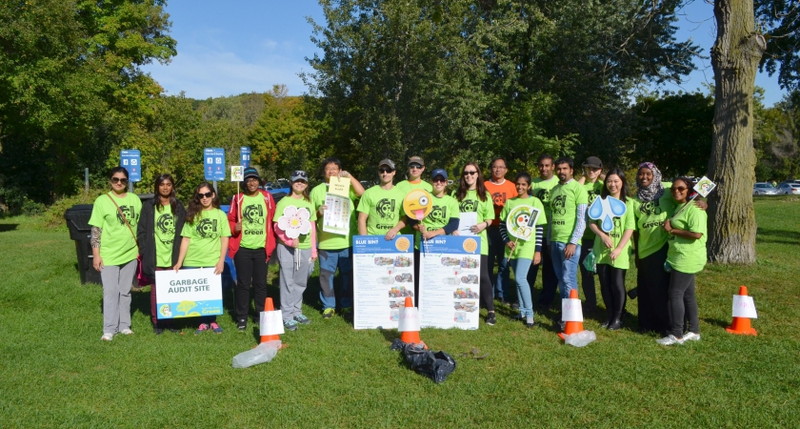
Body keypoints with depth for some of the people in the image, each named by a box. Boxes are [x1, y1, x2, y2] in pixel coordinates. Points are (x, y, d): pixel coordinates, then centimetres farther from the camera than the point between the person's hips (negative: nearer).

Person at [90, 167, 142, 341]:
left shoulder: (135, 199, 4)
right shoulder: (102, 201, -5)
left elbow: (141, 226, 12)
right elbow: (96, 230, -5)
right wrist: (96, 254, -9)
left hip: (130, 253, 3)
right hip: (108, 255, -3)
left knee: (125, 291, 12)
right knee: (110, 292, -1)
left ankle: (124, 325, 22)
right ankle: (109, 329, 7)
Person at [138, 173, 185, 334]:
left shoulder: (179, 207, 10)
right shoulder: (149, 206, 3)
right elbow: (141, 232, 2)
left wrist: (181, 253, 3)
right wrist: (145, 253, -6)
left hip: (174, 257, 2)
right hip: (155, 258, -2)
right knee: (156, 289, 4)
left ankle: (170, 320, 17)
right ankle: (156, 321, 14)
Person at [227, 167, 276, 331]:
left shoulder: (267, 197, 5)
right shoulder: (238, 198, 1)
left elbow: (272, 220, 10)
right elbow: (230, 220, 7)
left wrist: (271, 243, 5)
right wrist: (234, 227, -14)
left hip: (261, 248, 1)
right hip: (242, 248, -1)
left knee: (260, 283, 9)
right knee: (243, 284, 4)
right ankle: (241, 317, 14)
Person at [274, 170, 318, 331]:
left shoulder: (309, 203, 12)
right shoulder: (284, 202, -1)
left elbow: (312, 228, 14)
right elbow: (277, 227, -5)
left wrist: (314, 250, 11)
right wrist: (290, 241, -17)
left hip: (305, 248, 4)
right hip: (287, 248, -4)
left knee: (301, 282, 12)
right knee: (288, 282, -1)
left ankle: (297, 311, 26)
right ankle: (287, 316, 6)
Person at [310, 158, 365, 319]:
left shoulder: (347, 187, 7)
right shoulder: (317, 190, 9)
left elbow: (361, 192, -12)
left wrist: (349, 176, -12)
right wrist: (319, 212, -10)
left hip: (347, 241, 0)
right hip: (326, 241, 0)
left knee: (347, 275, 8)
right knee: (326, 274, 3)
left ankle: (346, 304, 23)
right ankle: (328, 306, 17)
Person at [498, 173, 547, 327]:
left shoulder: (535, 202, -1)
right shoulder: (509, 202, 9)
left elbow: (540, 228, -3)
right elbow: (502, 225, 12)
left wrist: (538, 251, -7)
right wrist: (506, 241, -5)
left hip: (527, 246, -4)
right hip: (512, 246, 4)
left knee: (520, 278, -15)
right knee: (519, 279, 10)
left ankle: (529, 313, -4)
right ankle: (522, 311, 21)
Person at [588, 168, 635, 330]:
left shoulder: (628, 203, -2)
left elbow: (630, 228, -8)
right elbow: (592, 222, 7)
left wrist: (619, 248, -16)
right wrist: (602, 235, -12)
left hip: (619, 252, -3)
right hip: (601, 250, 3)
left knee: (617, 285, -1)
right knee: (605, 285, 9)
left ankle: (617, 318, 13)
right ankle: (610, 316, 23)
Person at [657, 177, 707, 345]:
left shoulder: (694, 209, -16)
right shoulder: (679, 208, 15)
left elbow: (696, 234, -26)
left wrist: (672, 230, -17)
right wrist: (670, 229, 8)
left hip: (687, 260, -10)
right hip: (680, 259, 10)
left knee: (675, 294, -7)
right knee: (687, 294, 14)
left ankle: (676, 334, 1)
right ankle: (694, 331, 23)